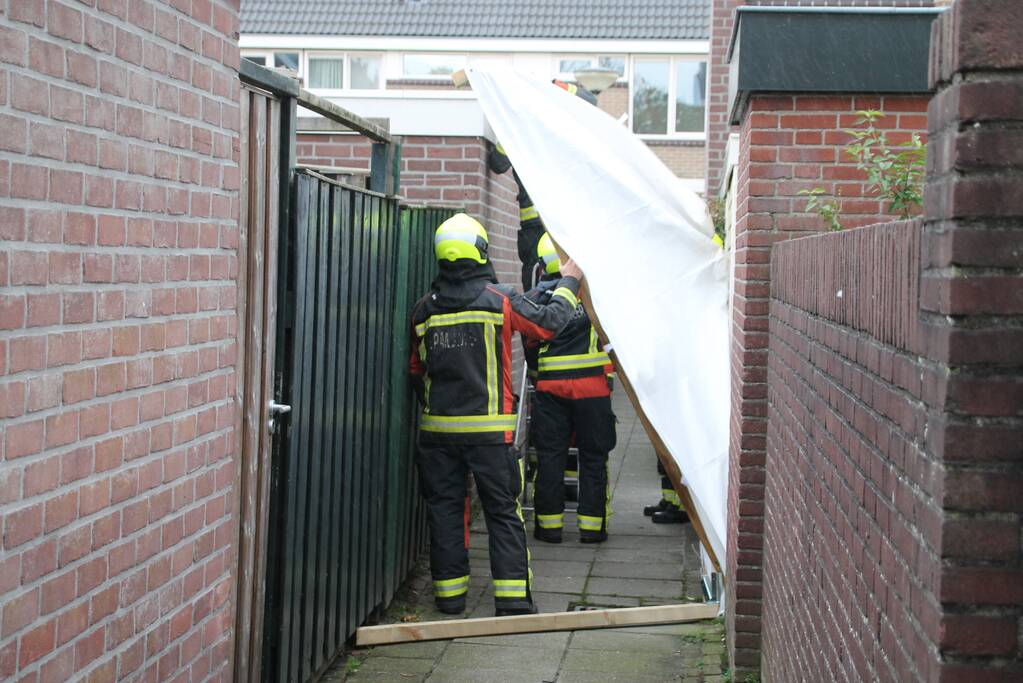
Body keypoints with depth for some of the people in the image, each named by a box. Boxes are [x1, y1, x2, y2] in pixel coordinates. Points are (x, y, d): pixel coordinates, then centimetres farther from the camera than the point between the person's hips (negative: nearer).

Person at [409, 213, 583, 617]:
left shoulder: (424, 309, 4)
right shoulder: (499, 300, -8)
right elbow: (550, 323, 2)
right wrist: (568, 283, 17)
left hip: (437, 428, 3)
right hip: (489, 428, -3)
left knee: (444, 507, 10)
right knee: (503, 511, 3)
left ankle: (449, 594, 14)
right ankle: (512, 598, 1)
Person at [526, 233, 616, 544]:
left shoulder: (535, 298, 0)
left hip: (549, 387, 1)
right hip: (591, 386, -1)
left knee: (550, 456, 8)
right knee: (593, 457, 6)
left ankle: (549, 524, 10)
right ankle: (591, 525, 8)